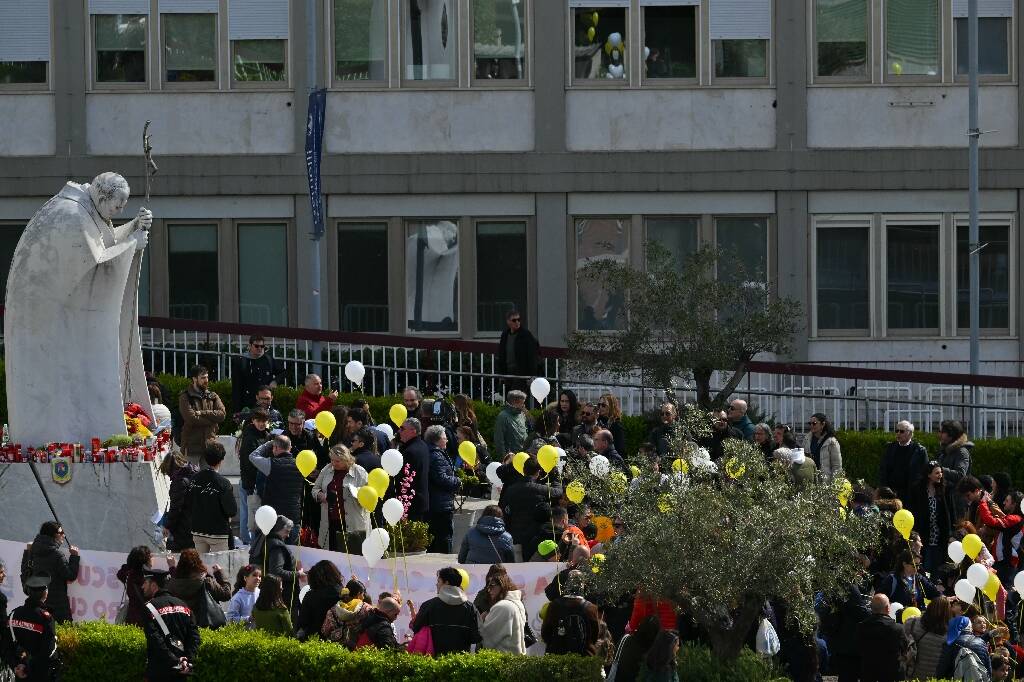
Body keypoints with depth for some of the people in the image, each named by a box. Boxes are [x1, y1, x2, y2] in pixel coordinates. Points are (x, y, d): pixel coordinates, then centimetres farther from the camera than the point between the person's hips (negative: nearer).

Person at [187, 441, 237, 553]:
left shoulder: (195, 479, -3)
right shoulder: (223, 483, -19)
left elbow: (189, 506, 5)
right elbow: (233, 511, -15)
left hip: (197, 531, 5)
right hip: (218, 531, -5)